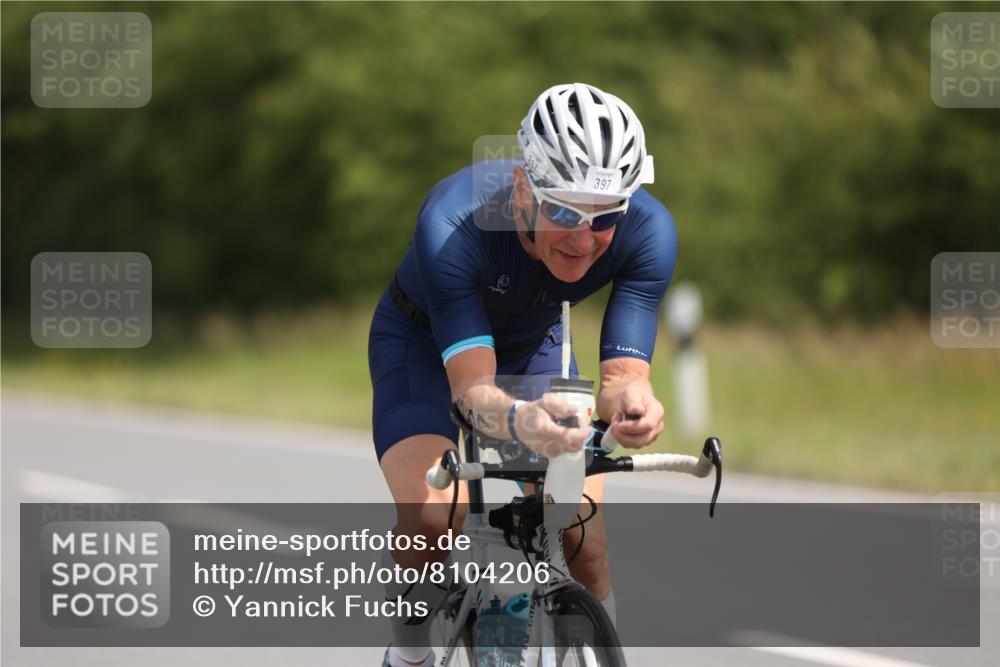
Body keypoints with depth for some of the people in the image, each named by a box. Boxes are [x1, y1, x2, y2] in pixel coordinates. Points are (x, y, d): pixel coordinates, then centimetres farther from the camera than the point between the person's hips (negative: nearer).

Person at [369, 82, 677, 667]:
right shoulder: (454, 224, -39)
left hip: (532, 348, 3)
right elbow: (471, 388, -42)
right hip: (425, 343, -3)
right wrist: (518, 420, -65)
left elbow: (624, 372, -32)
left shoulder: (648, 232, -30)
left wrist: (631, 401, -57)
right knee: (432, 517, -28)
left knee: (585, 537, -16)